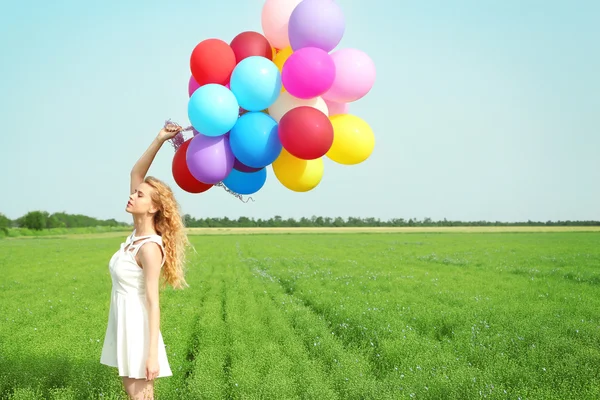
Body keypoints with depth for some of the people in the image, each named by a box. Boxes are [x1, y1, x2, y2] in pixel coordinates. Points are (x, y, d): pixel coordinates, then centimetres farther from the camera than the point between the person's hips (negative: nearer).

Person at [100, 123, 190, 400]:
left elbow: (153, 303, -21)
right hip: (123, 322, 9)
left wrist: (152, 354, -22)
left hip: (137, 326, -9)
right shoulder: (137, 233, 1)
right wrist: (159, 141, -5)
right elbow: (136, 173, 4)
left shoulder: (150, 248, -21)